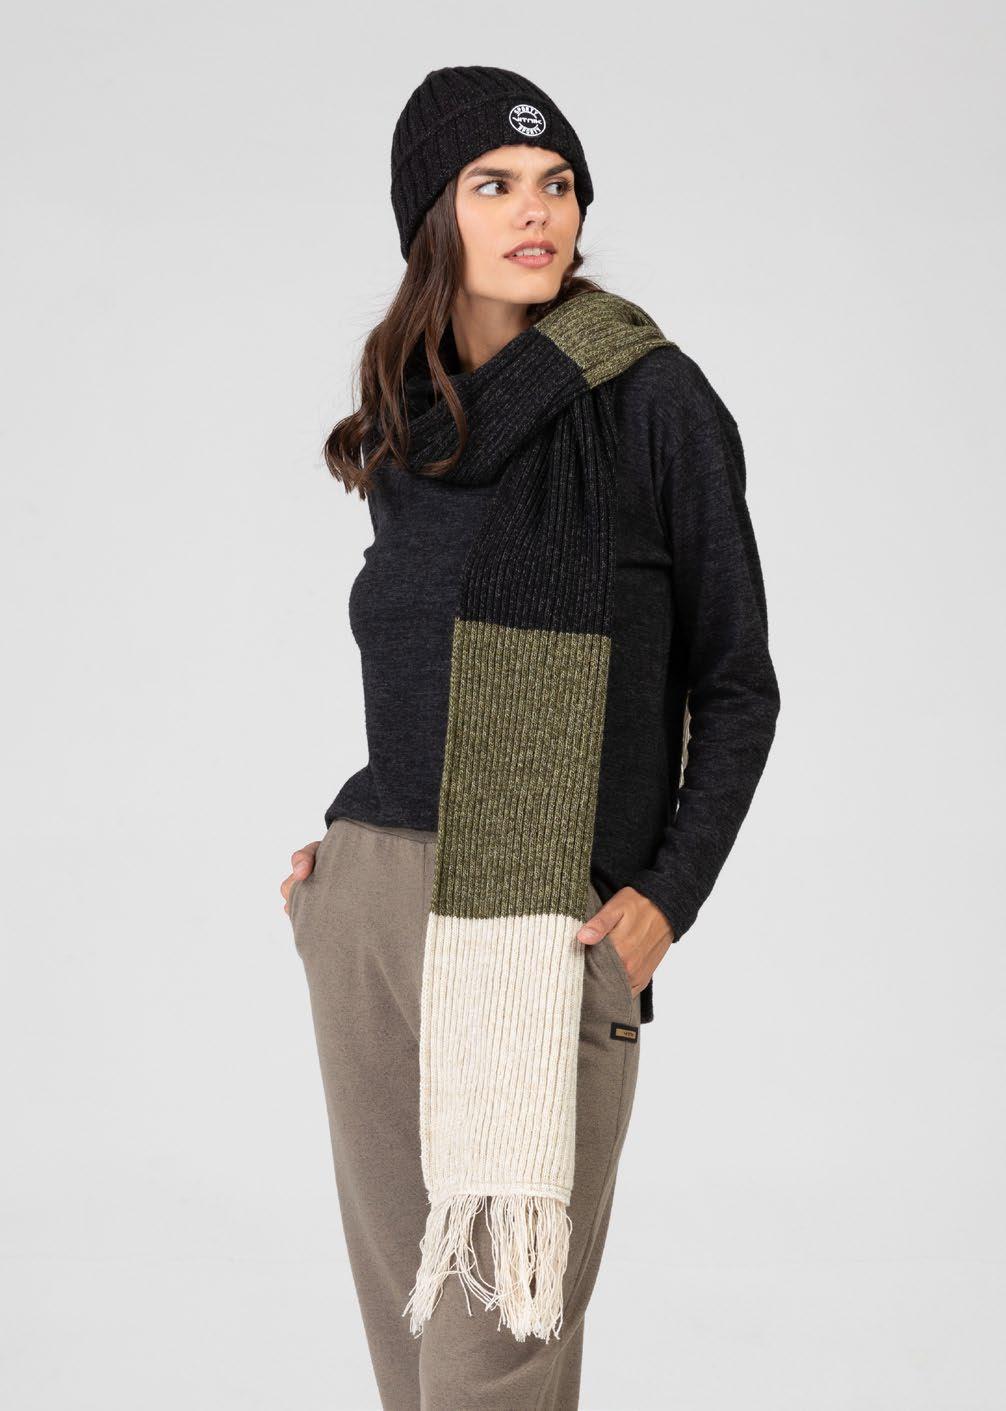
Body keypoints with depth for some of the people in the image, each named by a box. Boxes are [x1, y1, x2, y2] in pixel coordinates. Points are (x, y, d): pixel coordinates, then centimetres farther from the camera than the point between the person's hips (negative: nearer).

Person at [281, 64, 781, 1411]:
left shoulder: (652, 401, -3)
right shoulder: (410, 419, 13)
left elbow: (736, 685, 0)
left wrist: (670, 895, -10)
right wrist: (344, 843, 12)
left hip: (549, 916, -5)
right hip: (368, 899, 6)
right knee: (402, 1295, 10)